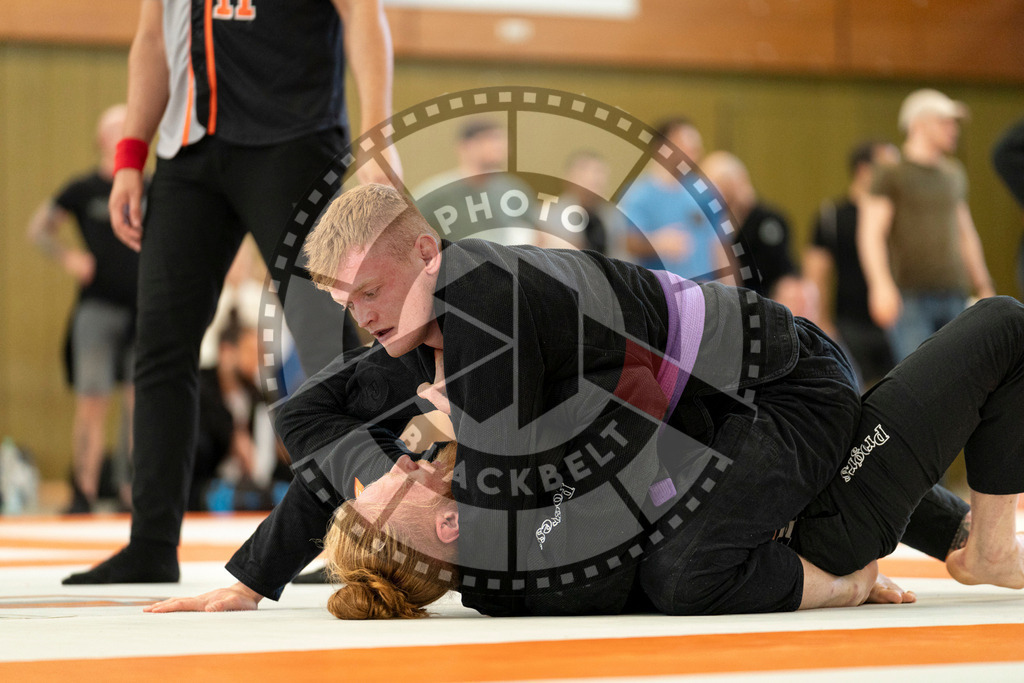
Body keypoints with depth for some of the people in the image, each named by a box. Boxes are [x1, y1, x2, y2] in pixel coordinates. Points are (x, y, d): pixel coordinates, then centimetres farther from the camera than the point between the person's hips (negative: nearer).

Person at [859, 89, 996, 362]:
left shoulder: (954, 175, 20)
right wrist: (881, 285, -23)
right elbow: (870, 234, -9)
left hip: (953, 297, 6)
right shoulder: (891, 175, -1)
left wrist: (984, 289, 23)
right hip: (909, 297, -6)